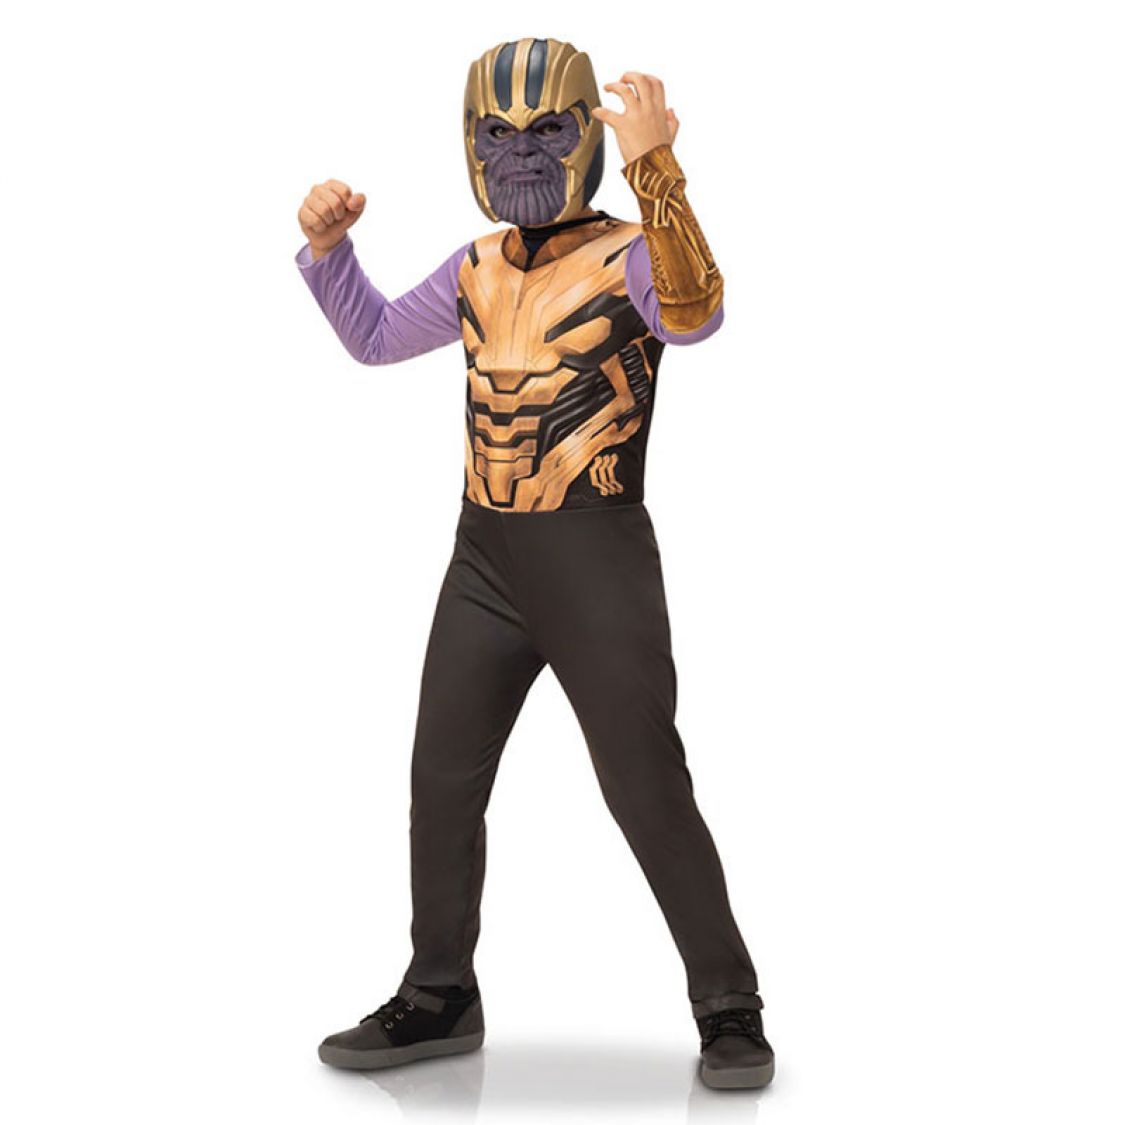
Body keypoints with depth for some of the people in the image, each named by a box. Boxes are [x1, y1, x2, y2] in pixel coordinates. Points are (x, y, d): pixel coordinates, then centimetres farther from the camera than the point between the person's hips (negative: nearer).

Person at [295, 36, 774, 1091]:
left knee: (648, 793, -2)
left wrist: (655, 170, -45)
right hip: (486, 559, 6)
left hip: (599, 567, -6)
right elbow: (376, 337, 23)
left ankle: (728, 1009, 13)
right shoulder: (479, 269, 9)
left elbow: (695, 313, -33)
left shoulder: (630, 255, -10)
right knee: (442, 780, 11)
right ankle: (440, 998, 28)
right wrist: (327, 247, 5)